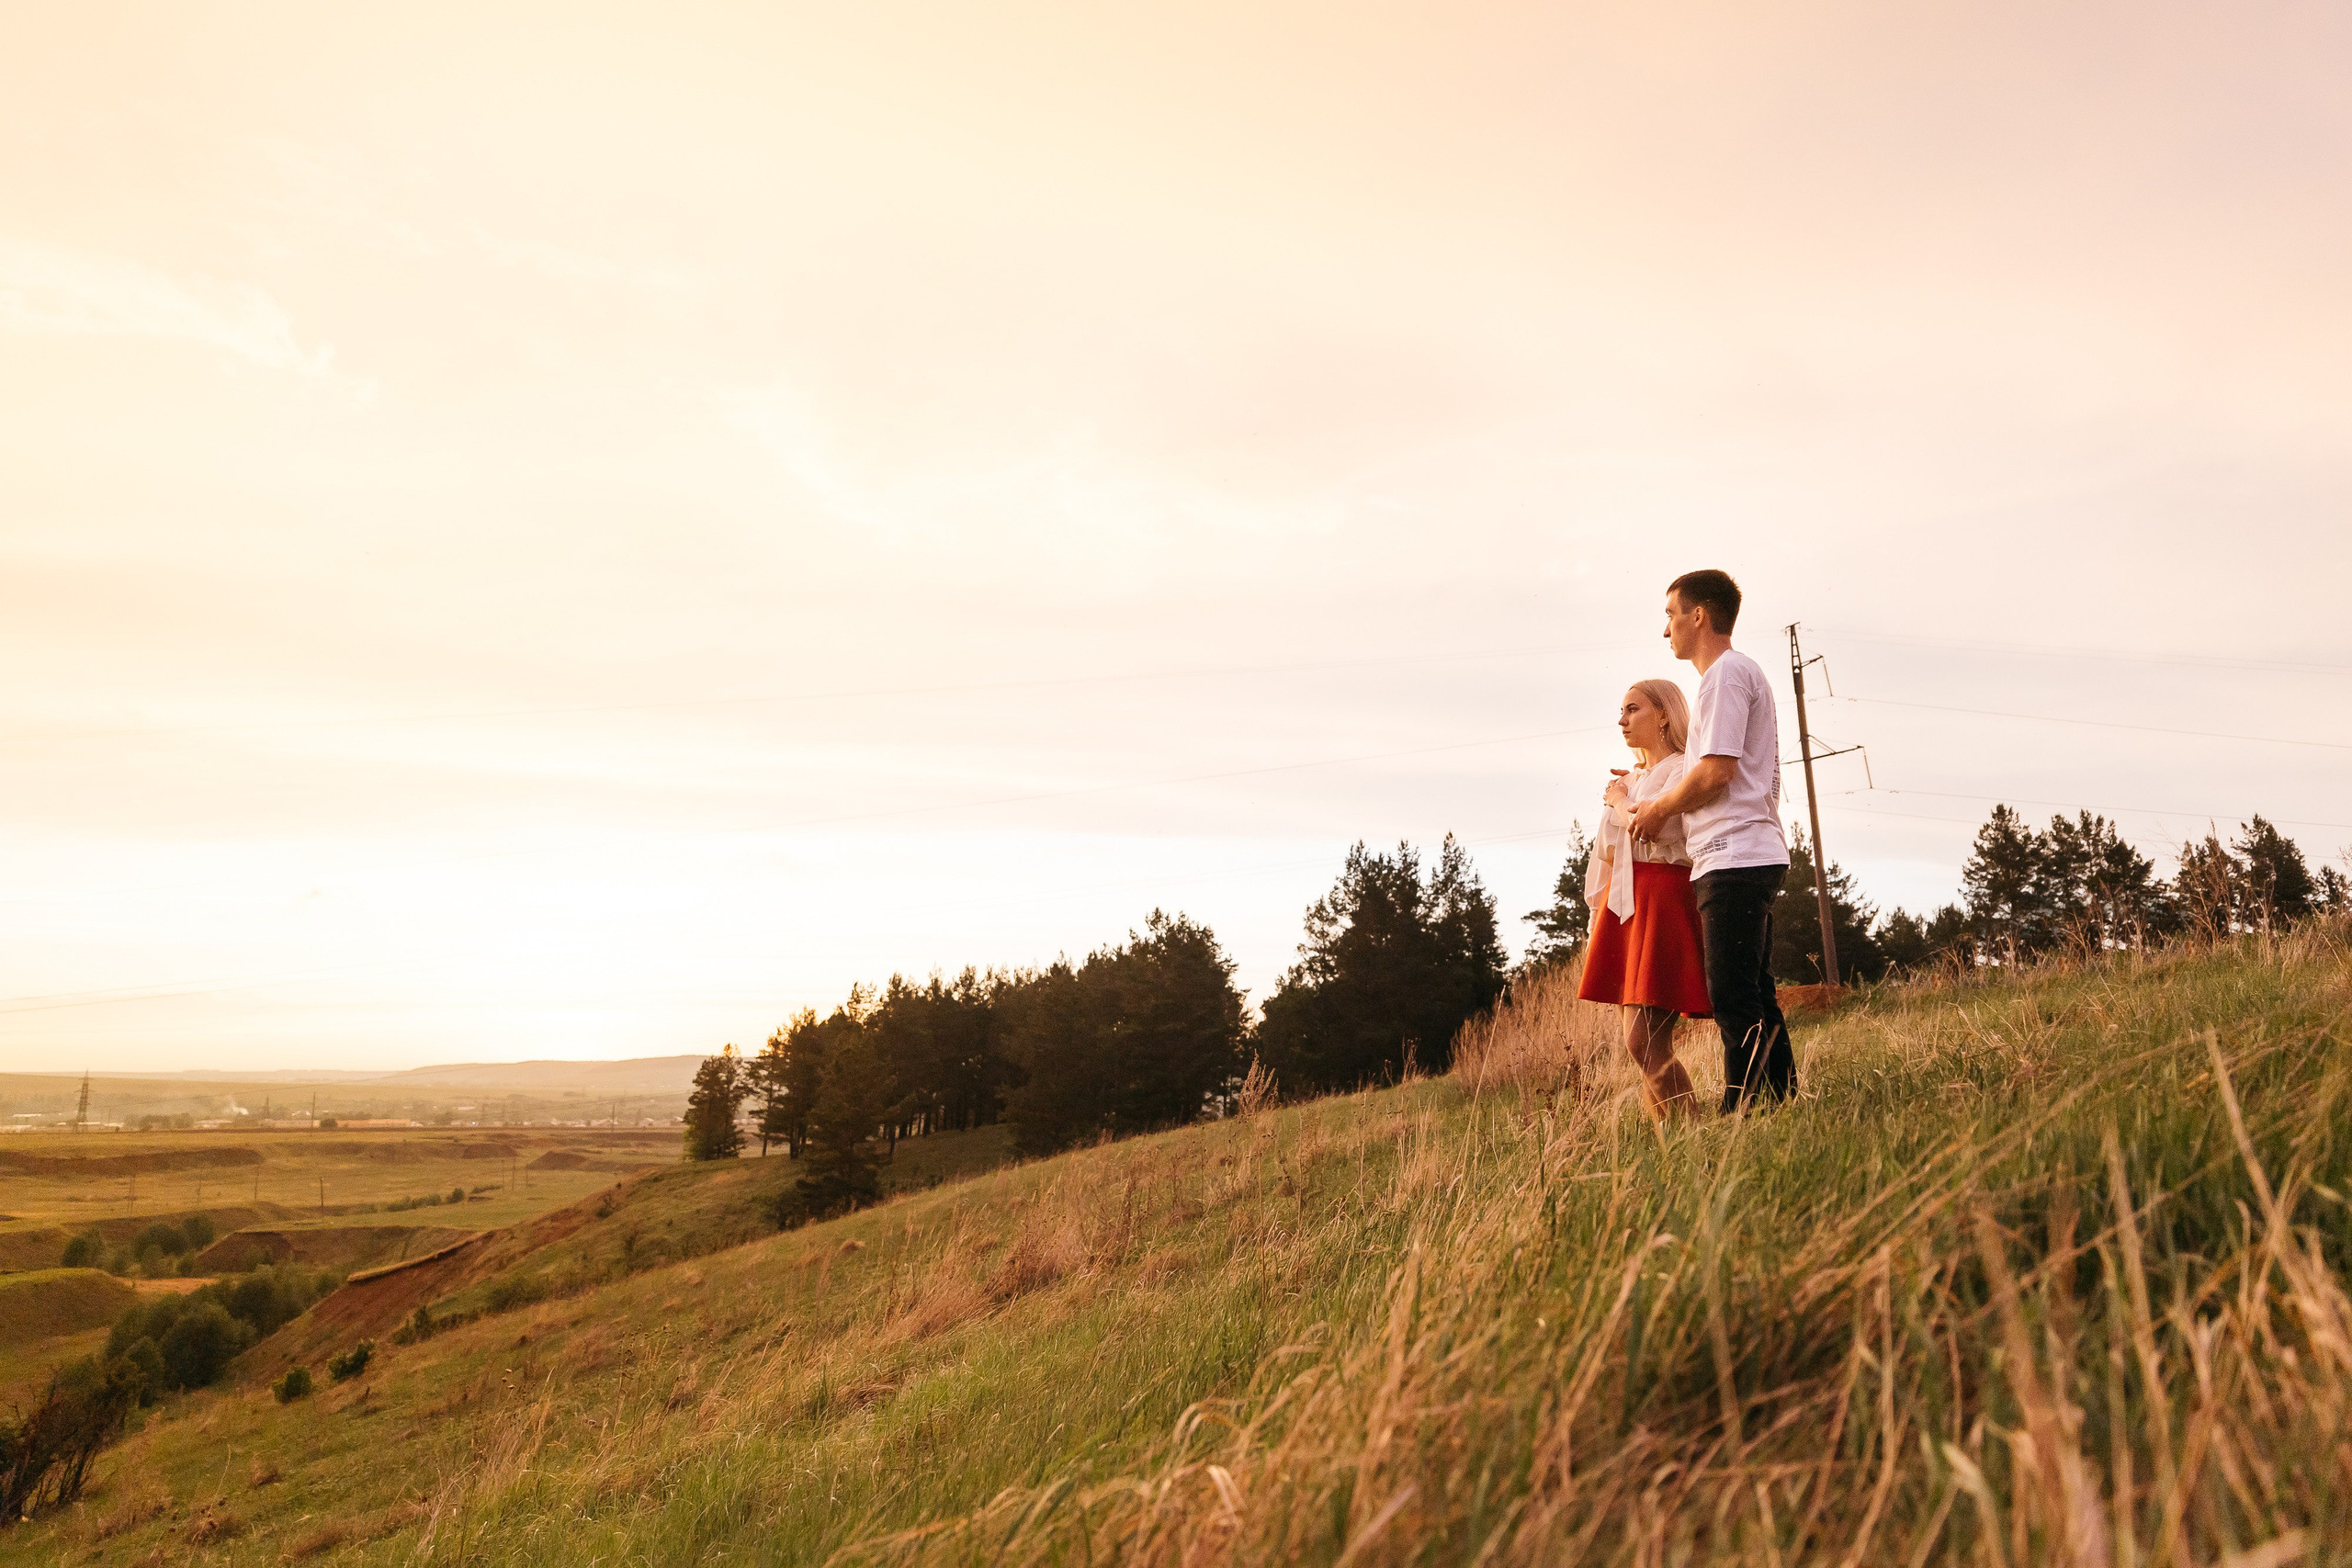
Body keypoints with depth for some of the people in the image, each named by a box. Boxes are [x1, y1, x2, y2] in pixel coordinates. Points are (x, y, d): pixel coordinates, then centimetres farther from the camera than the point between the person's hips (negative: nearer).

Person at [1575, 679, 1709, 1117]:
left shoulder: (1682, 770, -1)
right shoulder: (1631, 778, 22)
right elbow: (1607, 854, 19)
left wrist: (1620, 802, 0)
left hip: (1662, 899, -8)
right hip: (1624, 903, 8)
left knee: (1644, 1041, -16)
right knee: (1643, 1042, 5)